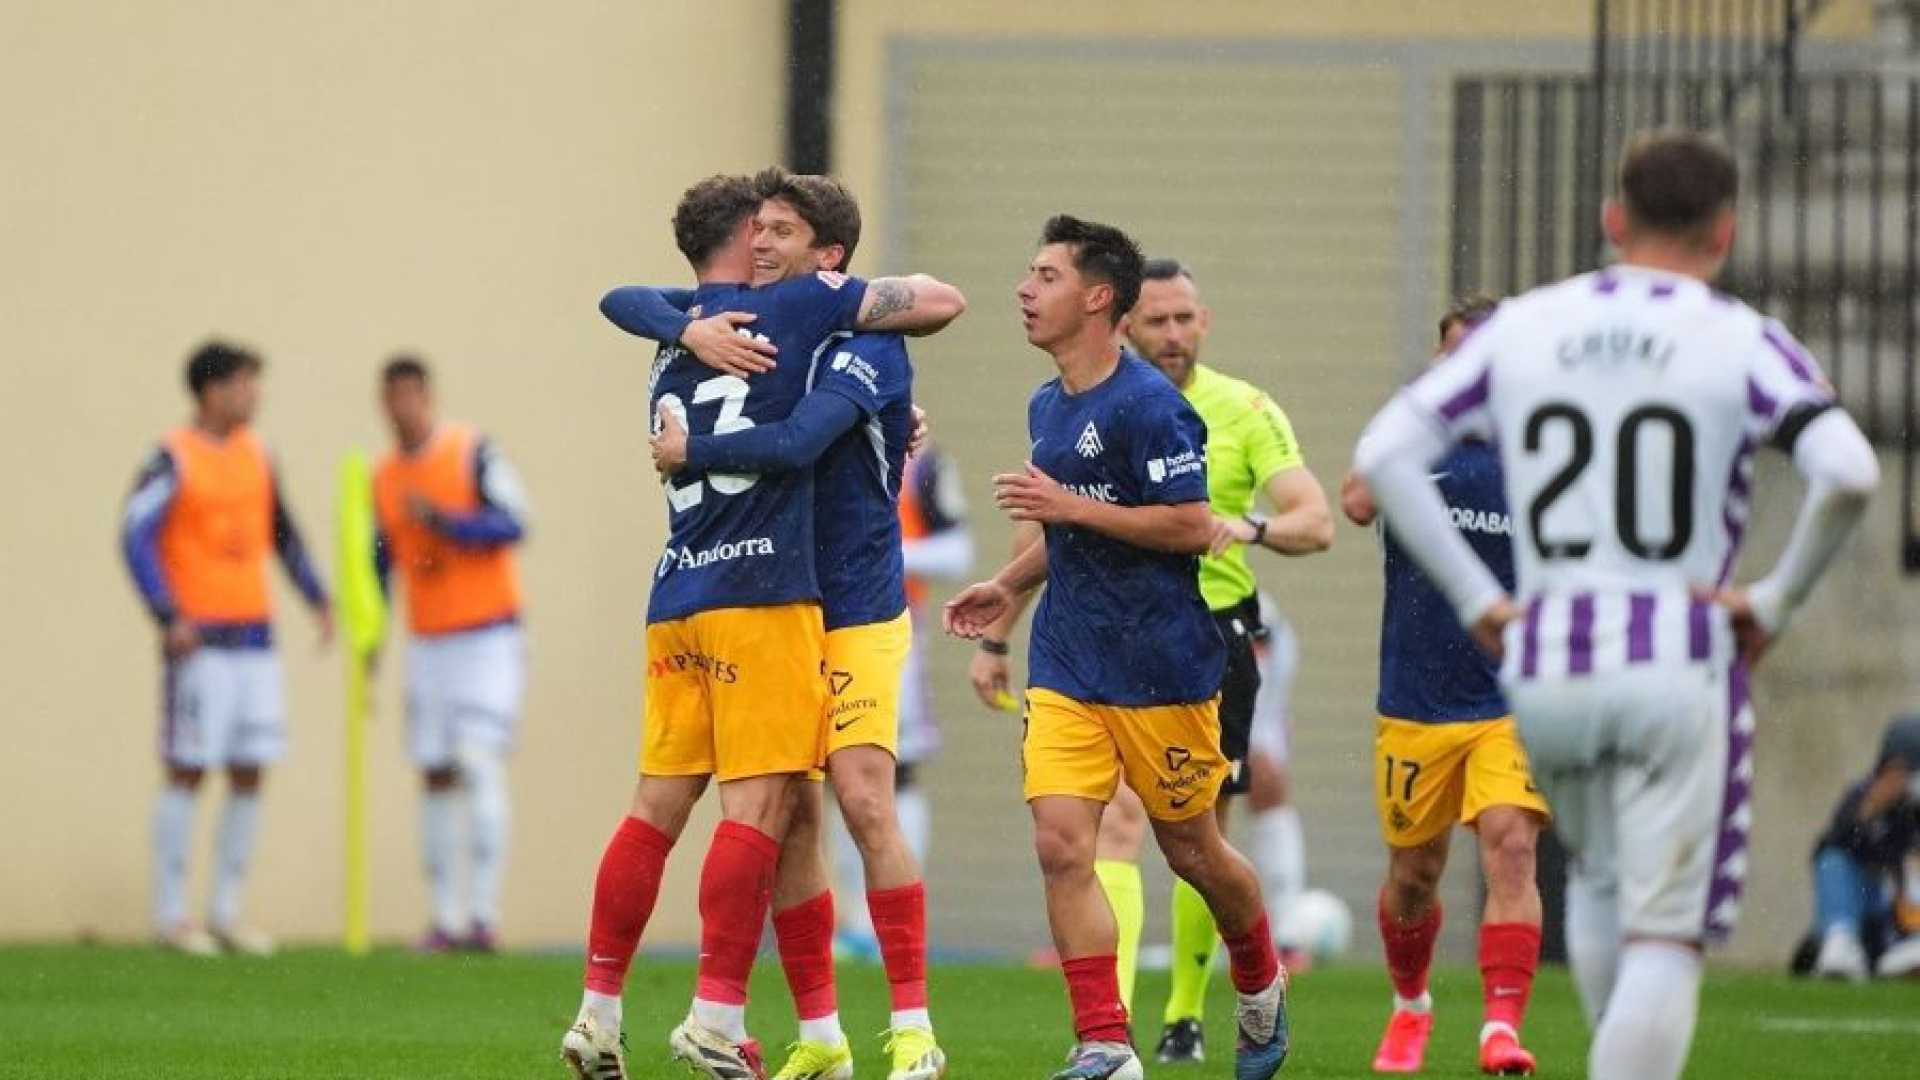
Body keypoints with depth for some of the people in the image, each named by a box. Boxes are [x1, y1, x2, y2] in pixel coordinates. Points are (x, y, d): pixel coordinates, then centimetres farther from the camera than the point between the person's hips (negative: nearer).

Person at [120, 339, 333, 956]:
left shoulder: (255, 455, 13)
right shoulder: (176, 459, -7)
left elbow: (282, 534, 23)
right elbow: (135, 536, -13)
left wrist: (317, 599, 13)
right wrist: (168, 617, -21)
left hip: (254, 636, 7)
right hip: (200, 639, -6)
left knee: (250, 772, 5)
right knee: (188, 771, -4)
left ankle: (226, 912, 13)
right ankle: (171, 916, 1)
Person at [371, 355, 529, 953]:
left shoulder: (474, 454, -7)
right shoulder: (384, 478, 9)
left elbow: (511, 524, -15)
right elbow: (379, 562, 17)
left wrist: (441, 521, -23)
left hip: (488, 639, -6)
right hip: (429, 644, 6)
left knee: (481, 764, -15)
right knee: (435, 776, 4)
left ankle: (484, 912, -17)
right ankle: (446, 916, 8)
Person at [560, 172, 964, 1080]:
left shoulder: (673, 346, 19)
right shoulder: (797, 307, 0)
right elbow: (942, 302, 4)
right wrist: (863, 304, 23)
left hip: (676, 601, 7)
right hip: (761, 597, -6)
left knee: (655, 809, 7)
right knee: (756, 807, -7)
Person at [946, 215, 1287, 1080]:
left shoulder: (1146, 405, -15)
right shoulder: (1047, 407, 12)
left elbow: (1193, 526, -20)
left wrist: (1070, 505, -22)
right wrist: (1009, 584, 14)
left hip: (1161, 667, -6)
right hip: (1066, 670, 6)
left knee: (1192, 851, 9)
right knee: (1061, 844, -11)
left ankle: (1260, 985, 37)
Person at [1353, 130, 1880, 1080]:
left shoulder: (1521, 328, 7)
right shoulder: (1739, 343, -3)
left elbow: (1384, 454, 2)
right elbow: (1848, 474, -17)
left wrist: (1473, 598, 4)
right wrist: (1777, 601, -5)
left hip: (1544, 665, 4)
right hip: (1681, 663, -4)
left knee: (1597, 879, 28)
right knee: (1664, 941, -3)